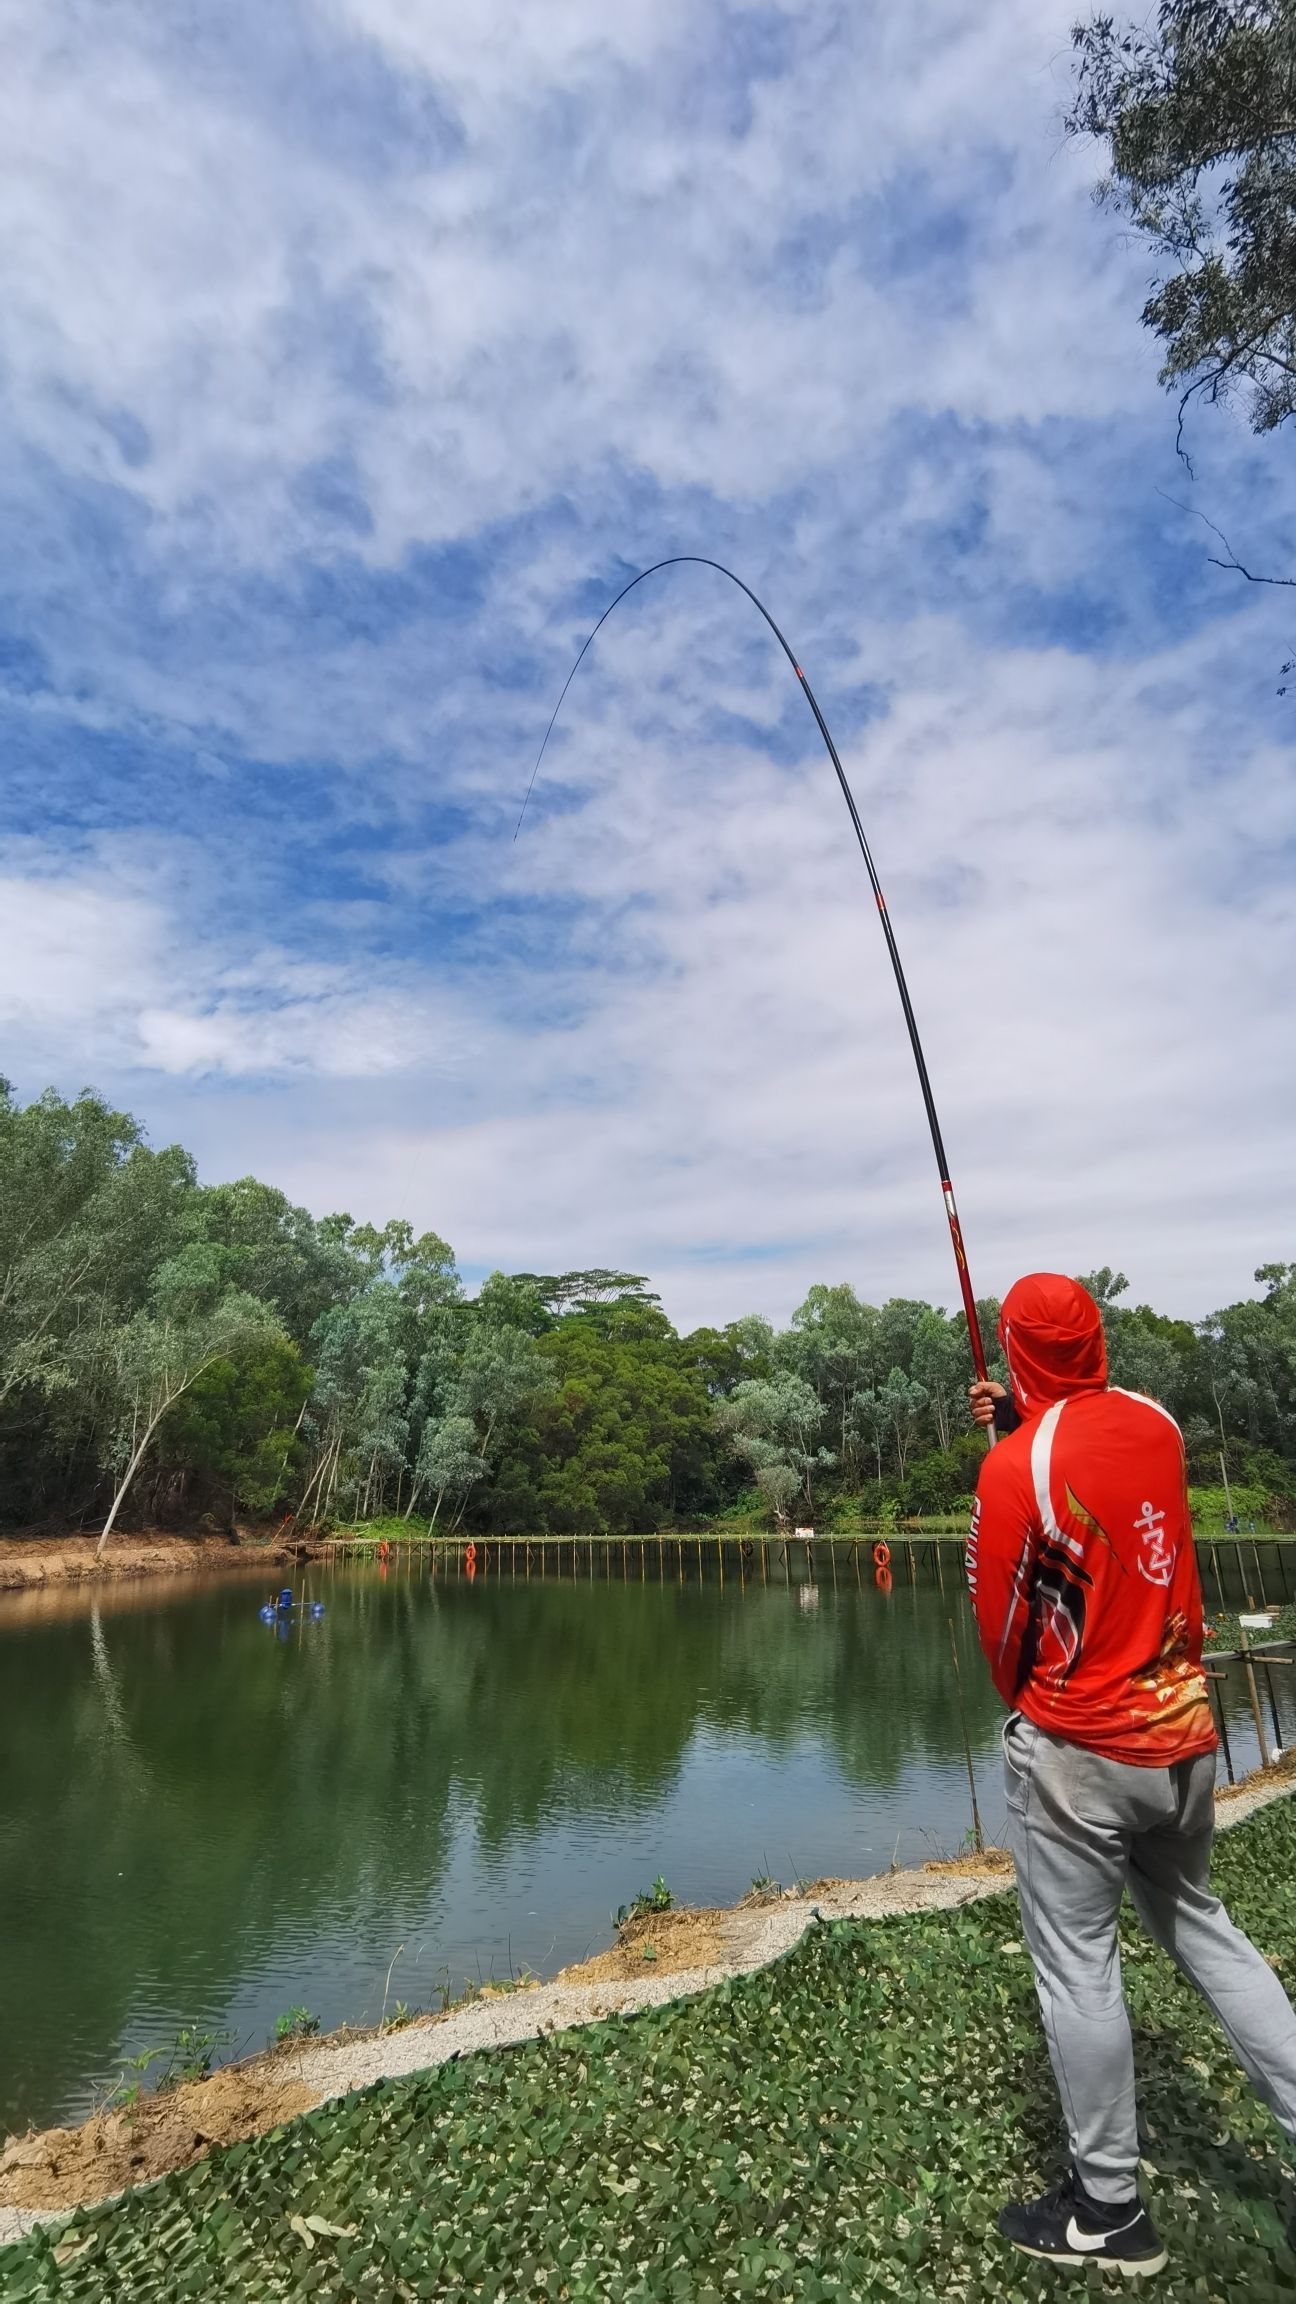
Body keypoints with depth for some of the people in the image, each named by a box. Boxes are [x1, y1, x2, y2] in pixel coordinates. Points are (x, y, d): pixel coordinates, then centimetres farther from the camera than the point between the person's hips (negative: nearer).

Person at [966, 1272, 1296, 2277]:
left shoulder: (1014, 1469, -21)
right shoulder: (1156, 1421, -4)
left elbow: (1001, 1626, -10)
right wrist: (1025, 1419, 14)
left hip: (1077, 1752, -6)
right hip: (1185, 1737, 6)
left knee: (1078, 1966, 11)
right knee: (1198, 1926, 26)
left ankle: (1108, 2212, 26)